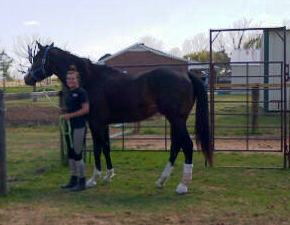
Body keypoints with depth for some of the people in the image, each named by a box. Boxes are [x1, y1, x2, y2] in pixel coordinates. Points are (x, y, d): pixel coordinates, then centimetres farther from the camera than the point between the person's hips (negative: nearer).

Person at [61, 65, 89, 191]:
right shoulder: (68, 93, 13)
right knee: (70, 153, 13)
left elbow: (85, 109, -17)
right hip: (69, 126, 9)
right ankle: (73, 180, 23)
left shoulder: (81, 92, -11)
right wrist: (64, 115, 5)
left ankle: (82, 182, 6)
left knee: (77, 154, -4)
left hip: (78, 127, -9)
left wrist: (70, 115, -19)